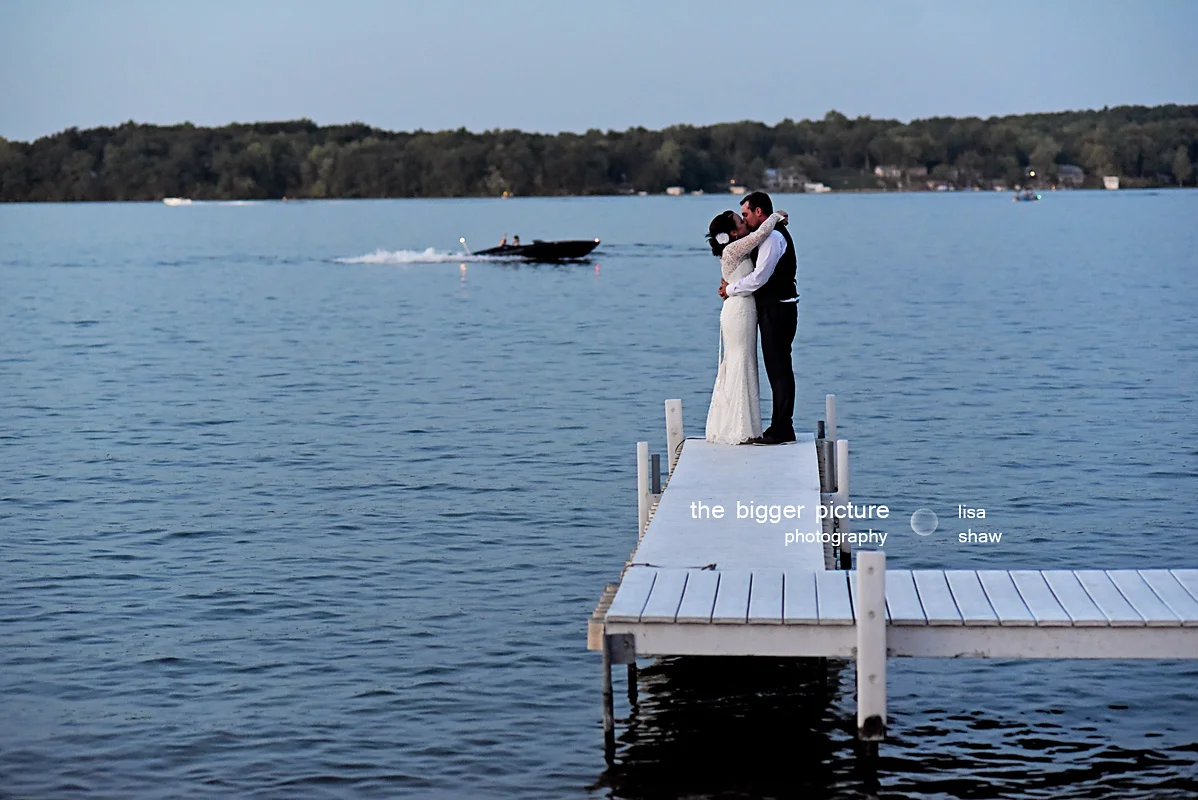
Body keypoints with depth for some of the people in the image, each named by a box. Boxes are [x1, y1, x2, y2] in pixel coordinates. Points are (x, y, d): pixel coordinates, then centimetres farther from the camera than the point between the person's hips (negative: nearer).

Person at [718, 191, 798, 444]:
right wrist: (732, 282, 8)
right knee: (778, 369, 12)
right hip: (774, 309, 10)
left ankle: (782, 429, -4)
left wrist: (731, 289, -8)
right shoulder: (771, 235, 18)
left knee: (779, 369, -7)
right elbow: (759, 273, 24)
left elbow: (759, 277, -21)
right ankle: (780, 427, 17)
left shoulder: (773, 236, -15)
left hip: (777, 311, -10)